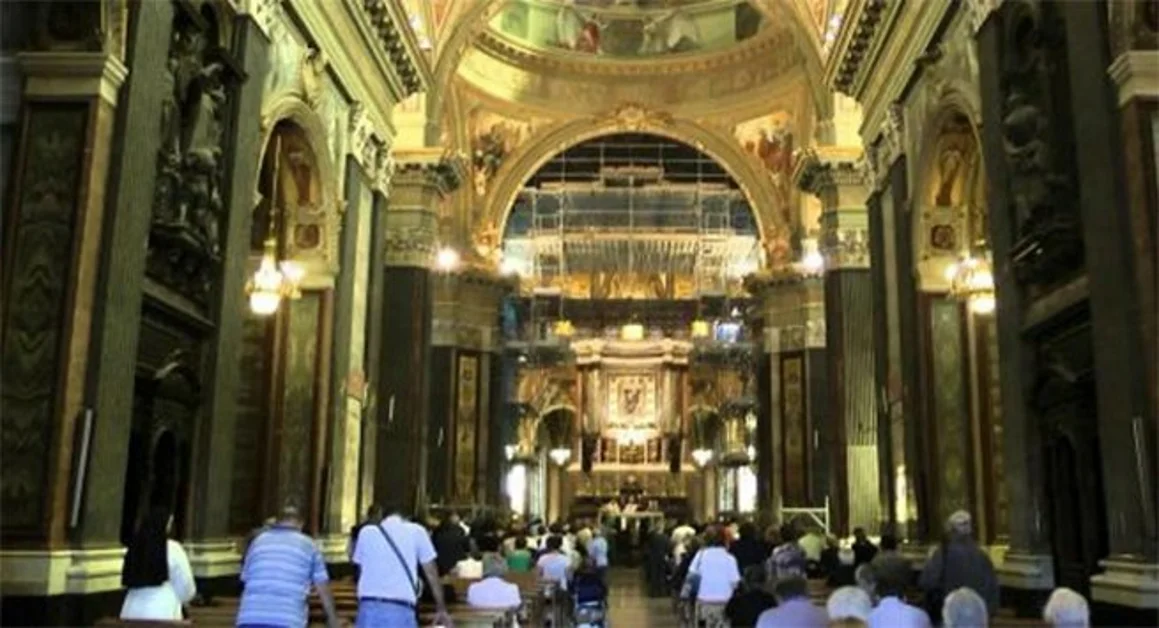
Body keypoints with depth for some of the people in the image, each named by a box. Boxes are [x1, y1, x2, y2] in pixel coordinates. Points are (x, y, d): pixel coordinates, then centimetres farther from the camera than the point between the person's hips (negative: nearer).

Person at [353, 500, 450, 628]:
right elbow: (431, 573, 12)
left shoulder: (366, 532, 14)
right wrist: (441, 609, 19)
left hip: (369, 607, 3)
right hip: (400, 610, -3)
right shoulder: (416, 531, 8)